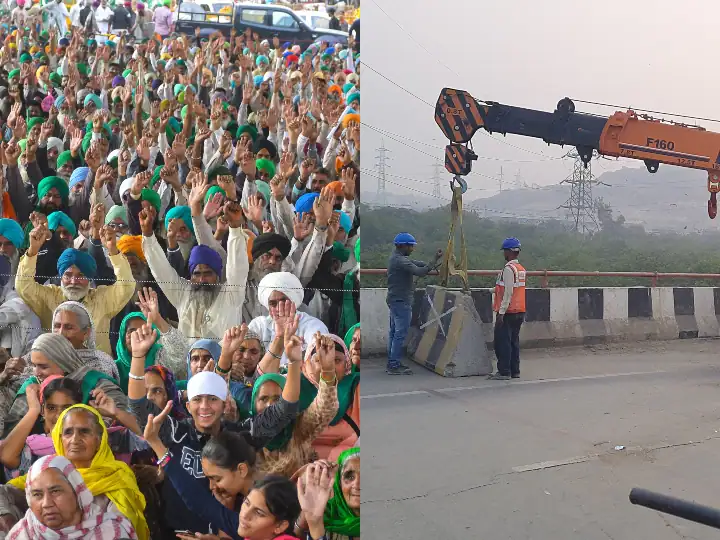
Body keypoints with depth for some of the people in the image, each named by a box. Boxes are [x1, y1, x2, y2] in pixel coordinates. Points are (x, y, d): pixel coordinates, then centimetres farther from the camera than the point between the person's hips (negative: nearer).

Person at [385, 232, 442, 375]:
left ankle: (392, 363, 20)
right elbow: (419, 272, -27)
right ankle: (394, 366, -3)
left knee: (394, 332, 14)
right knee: (400, 334, -6)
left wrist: (432, 264, -2)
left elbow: (416, 263, 11)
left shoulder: (397, 258, 14)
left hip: (395, 300, 11)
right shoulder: (400, 260, -19)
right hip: (401, 301, -11)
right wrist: (434, 262, -22)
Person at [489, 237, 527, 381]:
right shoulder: (521, 269, 12)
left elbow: (508, 292, -20)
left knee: (502, 342, -3)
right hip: (519, 311, 9)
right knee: (514, 341, 13)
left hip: (508, 312, -9)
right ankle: (515, 371, 17)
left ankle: (504, 371, -1)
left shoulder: (508, 268, -15)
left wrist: (501, 312, -19)